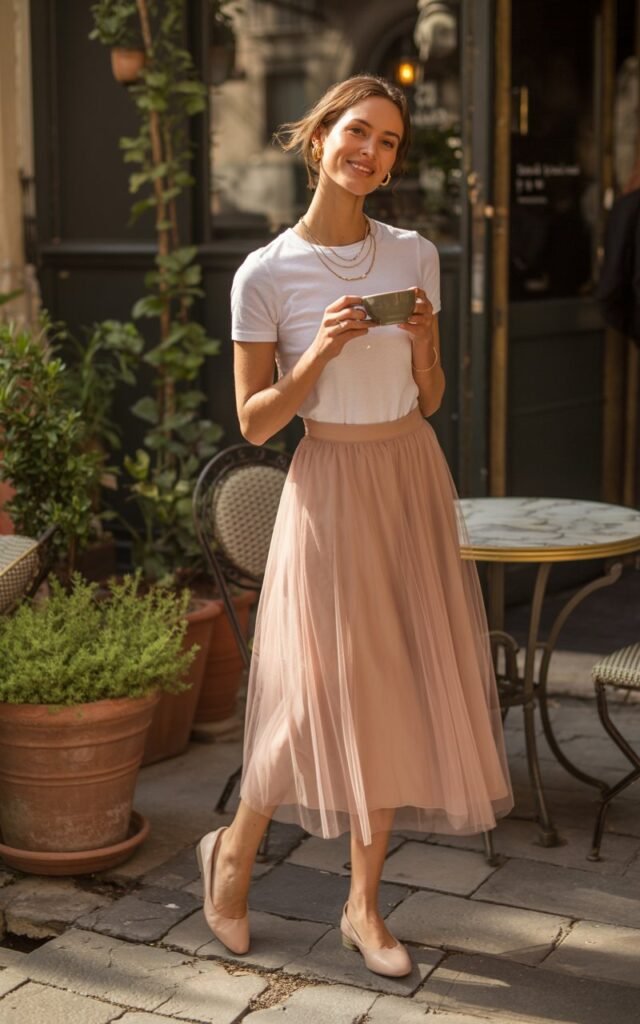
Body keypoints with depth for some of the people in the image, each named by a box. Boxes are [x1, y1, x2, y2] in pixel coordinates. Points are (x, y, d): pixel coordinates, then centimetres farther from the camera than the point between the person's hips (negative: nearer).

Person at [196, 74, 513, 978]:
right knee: (324, 692, -2)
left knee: (400, 690, 7)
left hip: (414, 481, 4)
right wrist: (319, 353, -20)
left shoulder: (415, 256, 3)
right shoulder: (265, 275, -8)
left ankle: (364, 905, 22)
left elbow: (430, 402, 8)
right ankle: (234, 847, 27)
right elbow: (254, 422, -6)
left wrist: (422, 344, -11)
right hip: (329, 487, -4)